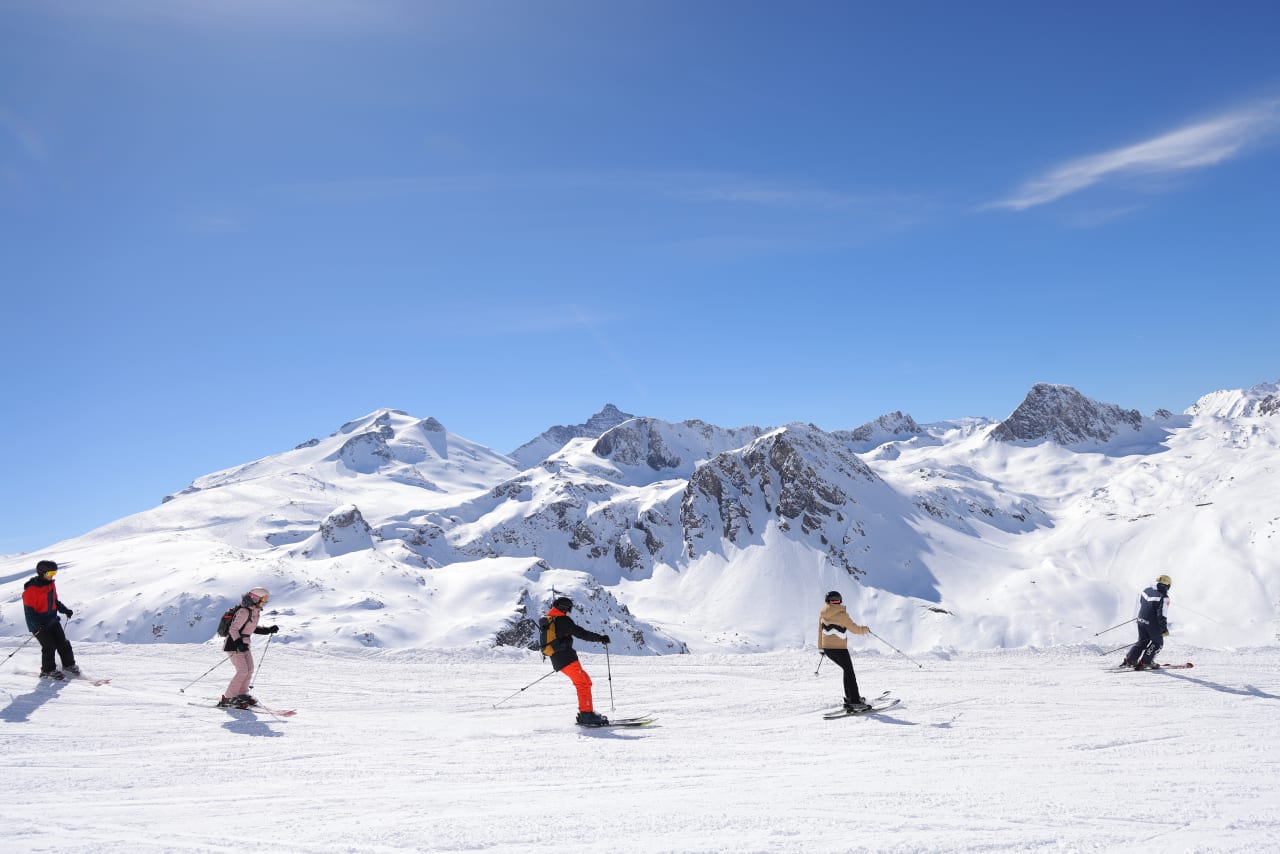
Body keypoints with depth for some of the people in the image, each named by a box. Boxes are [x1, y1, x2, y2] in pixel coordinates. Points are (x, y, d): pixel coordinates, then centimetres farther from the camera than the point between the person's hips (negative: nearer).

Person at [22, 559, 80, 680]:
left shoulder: (51, 584, 4)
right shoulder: (31, 589, -20)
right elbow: (29, 610, -20)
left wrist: (65, 610, 9)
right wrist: (37, 625, -28)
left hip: (52, 620, 7)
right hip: (39, 624, -7)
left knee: (63, 643, 6)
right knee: (49, 646, -7)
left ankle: (68, 665, 20)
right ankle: (47, 671, 10)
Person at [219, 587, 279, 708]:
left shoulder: (255, 612, 9)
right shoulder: (244, 612, -21)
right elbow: (233, 629, -24)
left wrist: (269, 630, 13)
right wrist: (239, 642, -36)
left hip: (243, 645, 9)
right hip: (234, 645, -9)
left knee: (249, 670, 8)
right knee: (242, 671, -14)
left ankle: (242, 694, 22)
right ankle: (228, 698, -7)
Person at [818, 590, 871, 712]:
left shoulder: (822, 614, 6)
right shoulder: (841, 615, -14)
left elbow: (820, 631, 14)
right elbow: (854, 629, -8)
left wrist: (820, 647, 23)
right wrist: (865, 629, 13)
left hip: (827, 648, 7)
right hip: (839, 649, -7)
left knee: (847, 670, 19)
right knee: (849, 673, 0)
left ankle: (850, 697, 22)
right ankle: (855, 702, -7)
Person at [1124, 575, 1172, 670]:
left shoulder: (1146, 591, 6)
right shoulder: (1164, 597, -16)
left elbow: (1139, 604, 19)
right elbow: (1162, 615, -19)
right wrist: (1164, 629, -14)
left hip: (1141, 620, 7)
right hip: (1153, 624, -7)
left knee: (1142, 641, 20)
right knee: (1157, 642, 13)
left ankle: (1129, 659, 12)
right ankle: (1145, 662, 7)